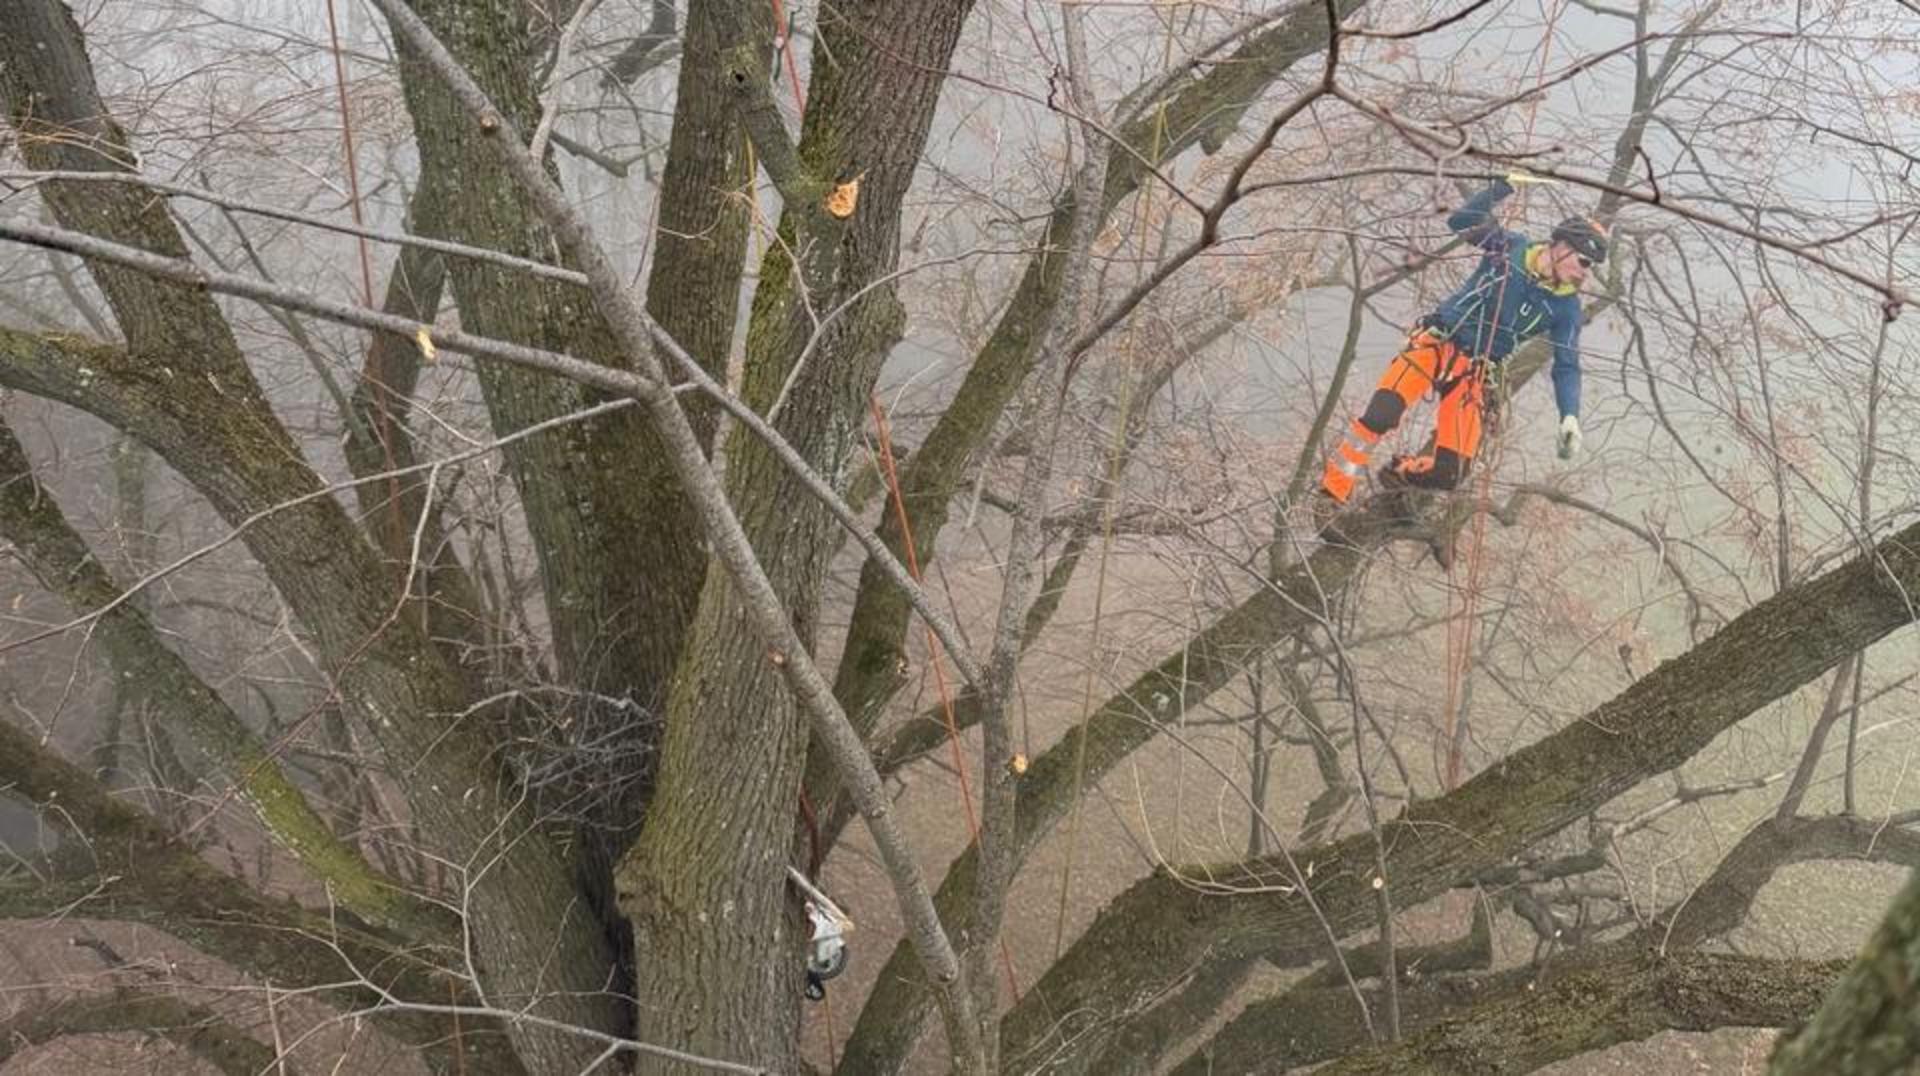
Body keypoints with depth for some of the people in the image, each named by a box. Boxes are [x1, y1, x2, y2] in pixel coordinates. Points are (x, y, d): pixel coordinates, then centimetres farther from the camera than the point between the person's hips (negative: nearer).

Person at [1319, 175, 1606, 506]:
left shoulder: (1565, 306, 1)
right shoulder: (1511, 247, -3)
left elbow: (1567, 367, 2)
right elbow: (1460, 222, -6)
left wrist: (1570, 416, -13)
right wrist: (1502, 188, -15)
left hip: (1475, 374, 2)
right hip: (1437, 344, -2)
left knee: (1449, 474, -10)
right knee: (1380, 415, -27)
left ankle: (1401, 473, 22)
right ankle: (1335, 485, -11)